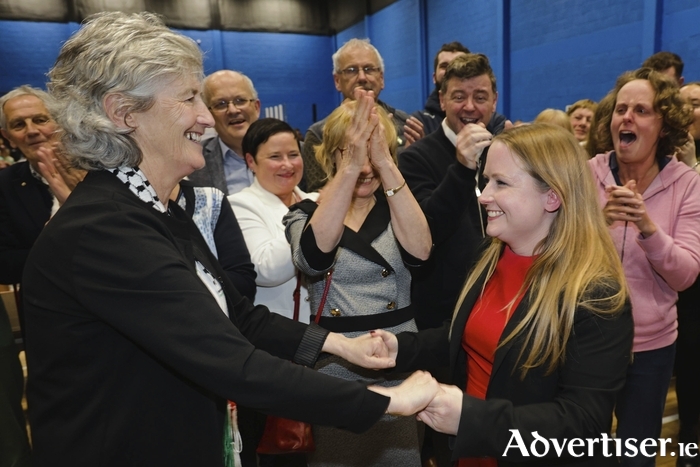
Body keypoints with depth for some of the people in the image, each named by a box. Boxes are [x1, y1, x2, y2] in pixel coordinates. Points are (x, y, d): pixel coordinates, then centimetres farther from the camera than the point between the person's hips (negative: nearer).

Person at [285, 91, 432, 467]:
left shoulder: (397, 207, 2)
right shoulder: (307, 211, -2)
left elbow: (419, 250, -21)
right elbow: (313, 256, -26)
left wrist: (385, 164, -29)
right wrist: (350, 166, -33)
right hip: (334, 372, -1)